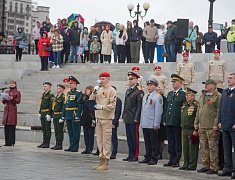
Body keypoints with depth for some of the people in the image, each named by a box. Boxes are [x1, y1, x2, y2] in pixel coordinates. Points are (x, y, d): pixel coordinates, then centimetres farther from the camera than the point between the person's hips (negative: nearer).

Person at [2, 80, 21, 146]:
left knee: (12, 126, -8)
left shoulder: (17, 92, 4)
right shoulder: (6, 91, 17)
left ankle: (11, 142, -5)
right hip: (6, 109, 5)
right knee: (6, 126, 2)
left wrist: (12, 99, -21)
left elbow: (18, 101, -5)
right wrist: (5, 99, -6)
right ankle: (7, 142, 6)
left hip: (13, 109, -5)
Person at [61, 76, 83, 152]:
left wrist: (77, 116, -20)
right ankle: (71, 146, 18)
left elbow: (80, 105, -14)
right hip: (68, 116, 8)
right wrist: (63, 116, 15)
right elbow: (65, 105, 19)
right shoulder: (68, 93, 16)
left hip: (75, 115, -8)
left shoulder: (78, 93, -8)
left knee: (75, 132, -3)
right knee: (70, 132, 11)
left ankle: (75, 147, 1)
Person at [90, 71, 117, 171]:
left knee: (106, 141, -5)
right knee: (99, 140, 9)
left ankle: (106, 163, -2)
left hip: (107, 119, -6)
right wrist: (94, 92, -3)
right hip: (98, 118, 7)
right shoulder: (99, 90, 14)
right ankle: (101, 160, 15)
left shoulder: (112, 91, -5)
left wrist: (102, 107, -23)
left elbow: (112, 105, -11)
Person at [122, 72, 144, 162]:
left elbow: (139, 105, -13)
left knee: (134, 137, -3)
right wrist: (123, 116, 17)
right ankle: (130, 155, 17)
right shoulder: (128, 90, 17)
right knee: (129, 137, 11)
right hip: (127, 119, 8)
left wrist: (136, 118, -16)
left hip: (134, 119, -8)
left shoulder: (139, 91, -9)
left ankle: (135, 156, 2)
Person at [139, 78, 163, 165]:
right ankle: (147, 158, 19)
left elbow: (158, 112, -11)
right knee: (147, 142, 12)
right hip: (145, 124, 7)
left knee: (154, 142, -2)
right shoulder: (145, 97, 17)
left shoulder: (158, 97, -7)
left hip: (152, 125, -7)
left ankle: (154, 159, 3)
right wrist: (141, 122, 18)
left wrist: (156, 124, -15)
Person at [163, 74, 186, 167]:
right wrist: (164, 120, 15)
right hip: (169, 122, 7)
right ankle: (171, 160, 16)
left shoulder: (183, 94, -5)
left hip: (177, 123, -7)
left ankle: (177, 161, 3)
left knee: (178, 142, -1)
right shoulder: (170, 94, 17)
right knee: (170, 141, 10)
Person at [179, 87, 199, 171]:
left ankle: (192, 165, 1)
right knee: (185, 148, 11)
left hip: (192, 130, -8)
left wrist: (196, 130, -17)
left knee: (192, 148, -4)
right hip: (184, 130, 8)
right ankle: (186, 164, 19)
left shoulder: (196, 105, -10)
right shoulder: (184, 105, 17)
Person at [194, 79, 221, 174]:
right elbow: (198, 110, 23)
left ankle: (214, 168, -1)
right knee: (203, 147, 10)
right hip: (202, 127, 8)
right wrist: (196, 122, 17)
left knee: (213, 147, -5)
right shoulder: (202, 96, 18)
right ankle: (205, 166, 18)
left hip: (212, 127, -8)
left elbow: (219, 112, -12)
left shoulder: (218, 96, -7)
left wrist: (216, 124, -17)